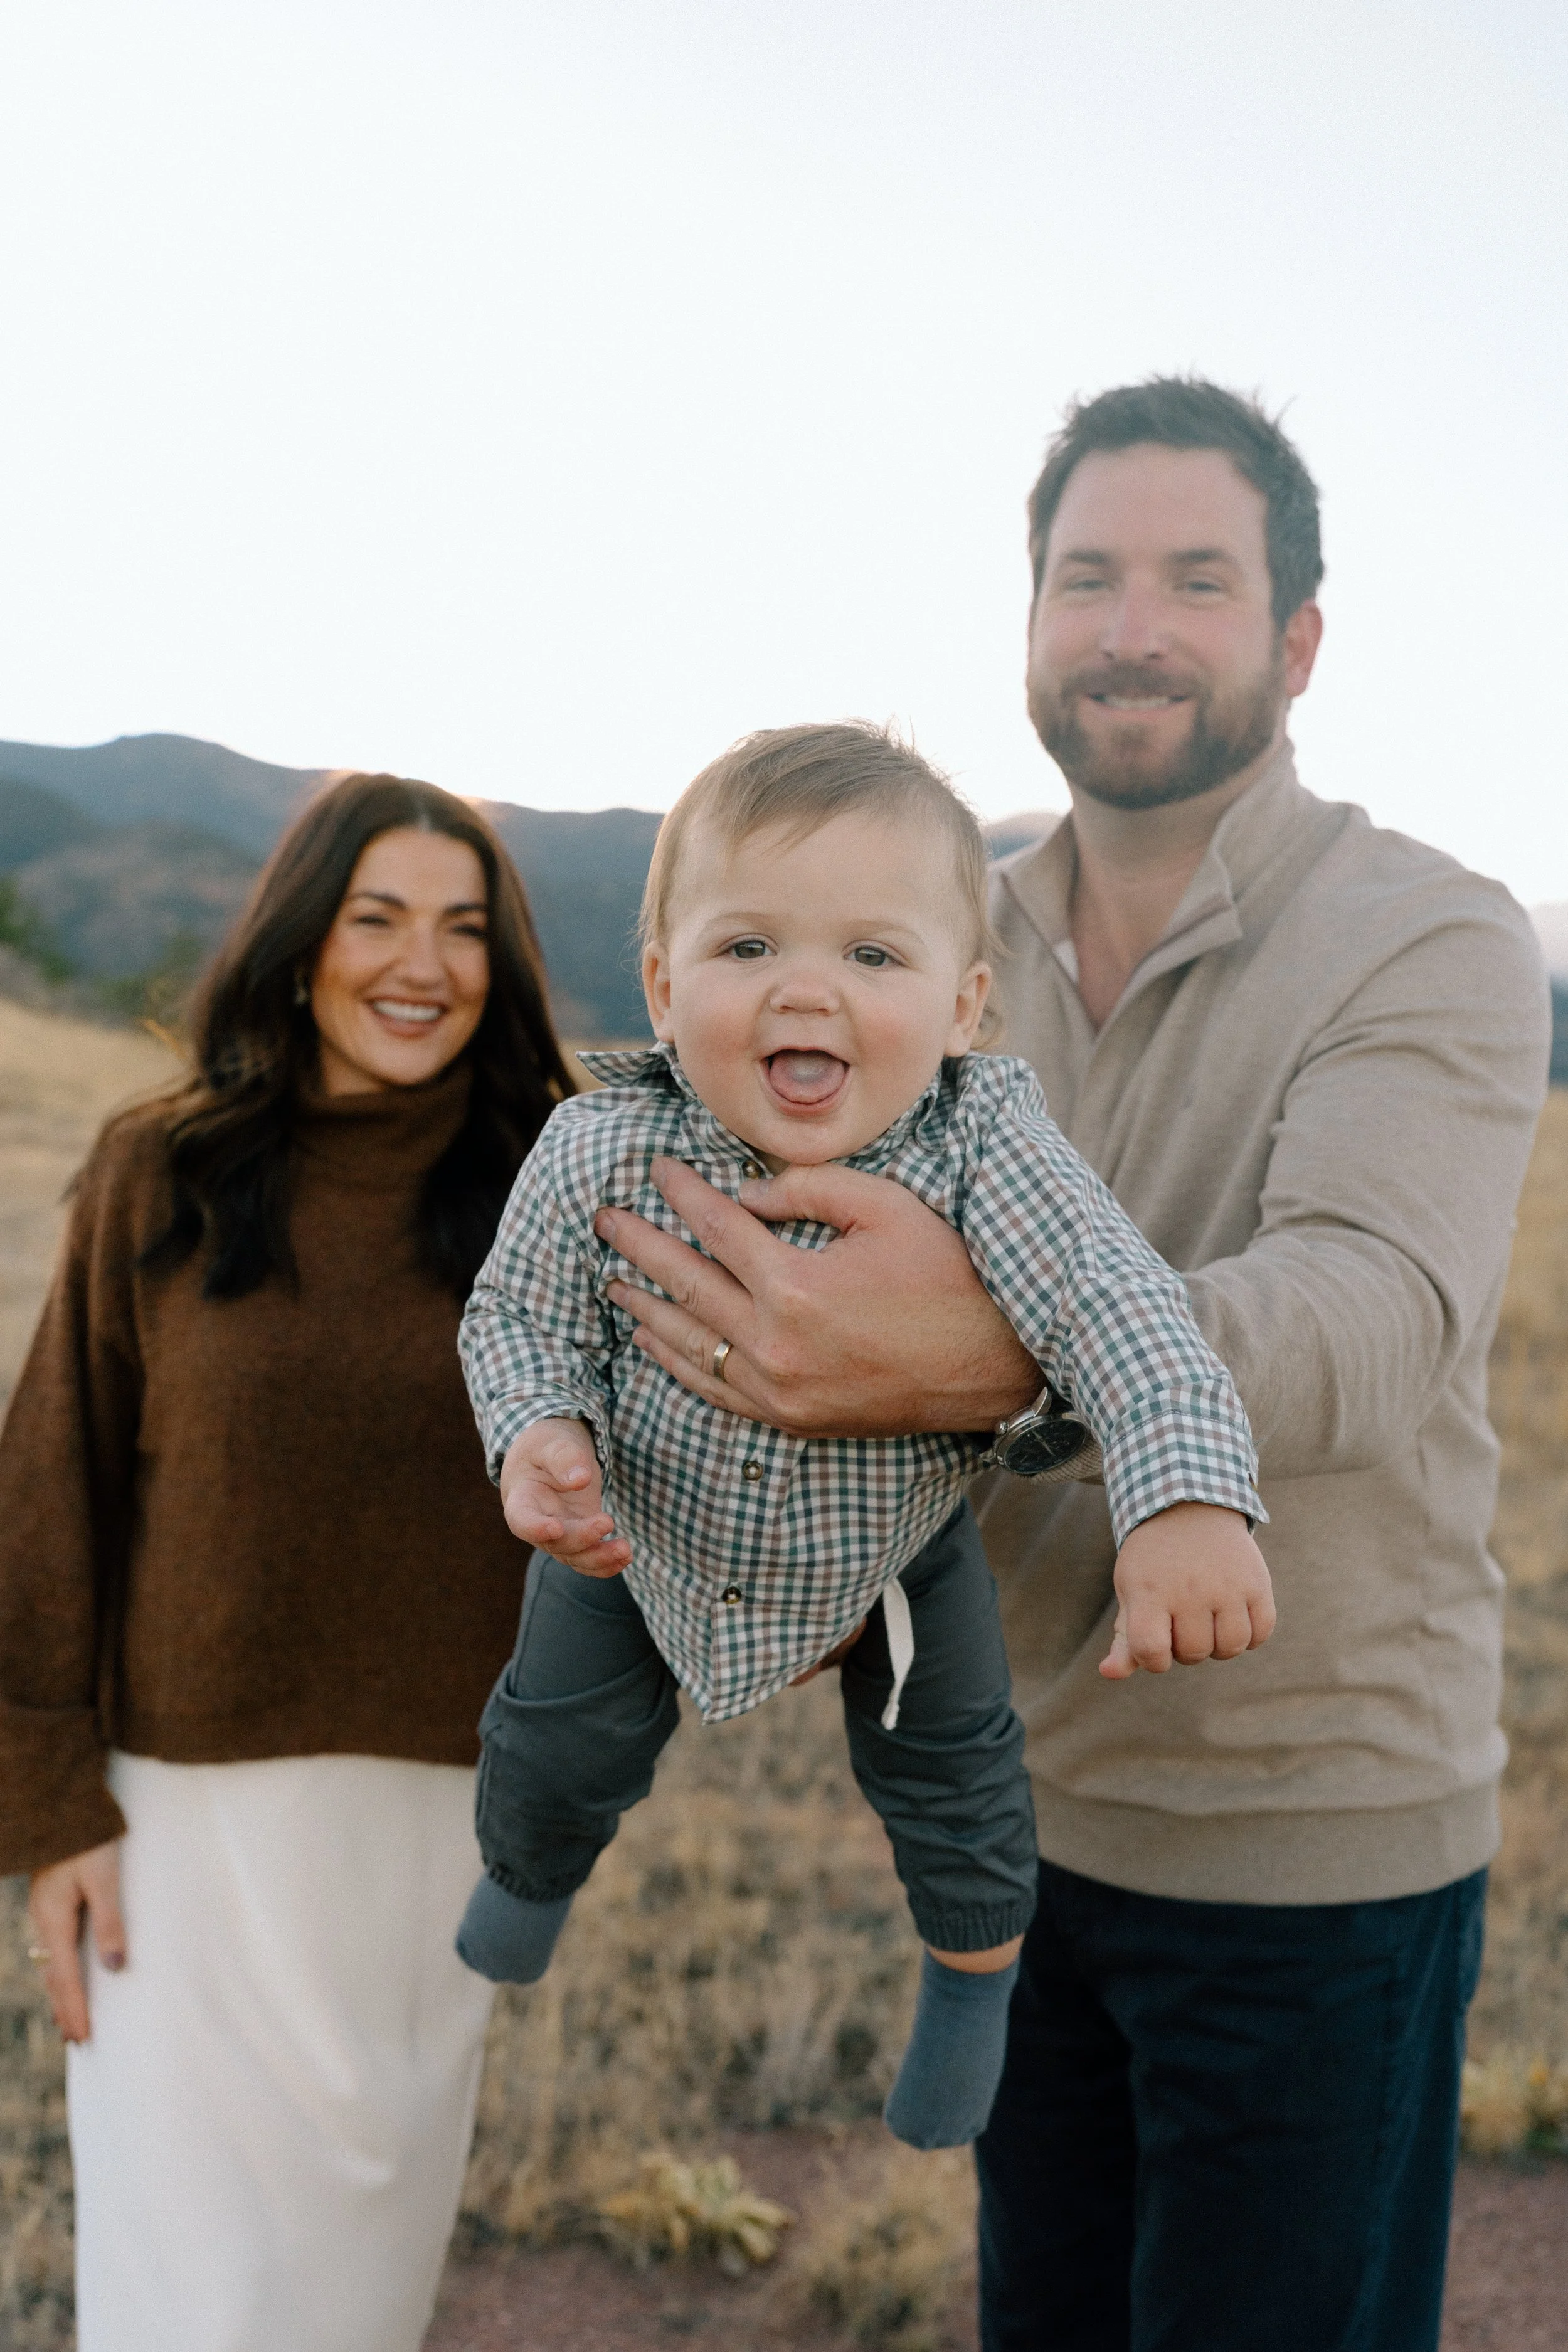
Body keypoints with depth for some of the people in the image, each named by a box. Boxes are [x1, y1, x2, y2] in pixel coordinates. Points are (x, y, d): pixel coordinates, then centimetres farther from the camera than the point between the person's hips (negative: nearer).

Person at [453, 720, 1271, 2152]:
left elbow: (1111, 1300, -41)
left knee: (952, 1763, 18)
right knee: (561, 1735, 17)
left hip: (898, 1542, 0)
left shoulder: (980, 1145, -34)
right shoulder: (598, 1156, -30)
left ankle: (977, 1964, 53)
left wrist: (1185, 1492, -57)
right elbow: (520, 1312, -14)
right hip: (647, 1531, 1)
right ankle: (530, 1873, 56)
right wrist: (536, 1432, -34)